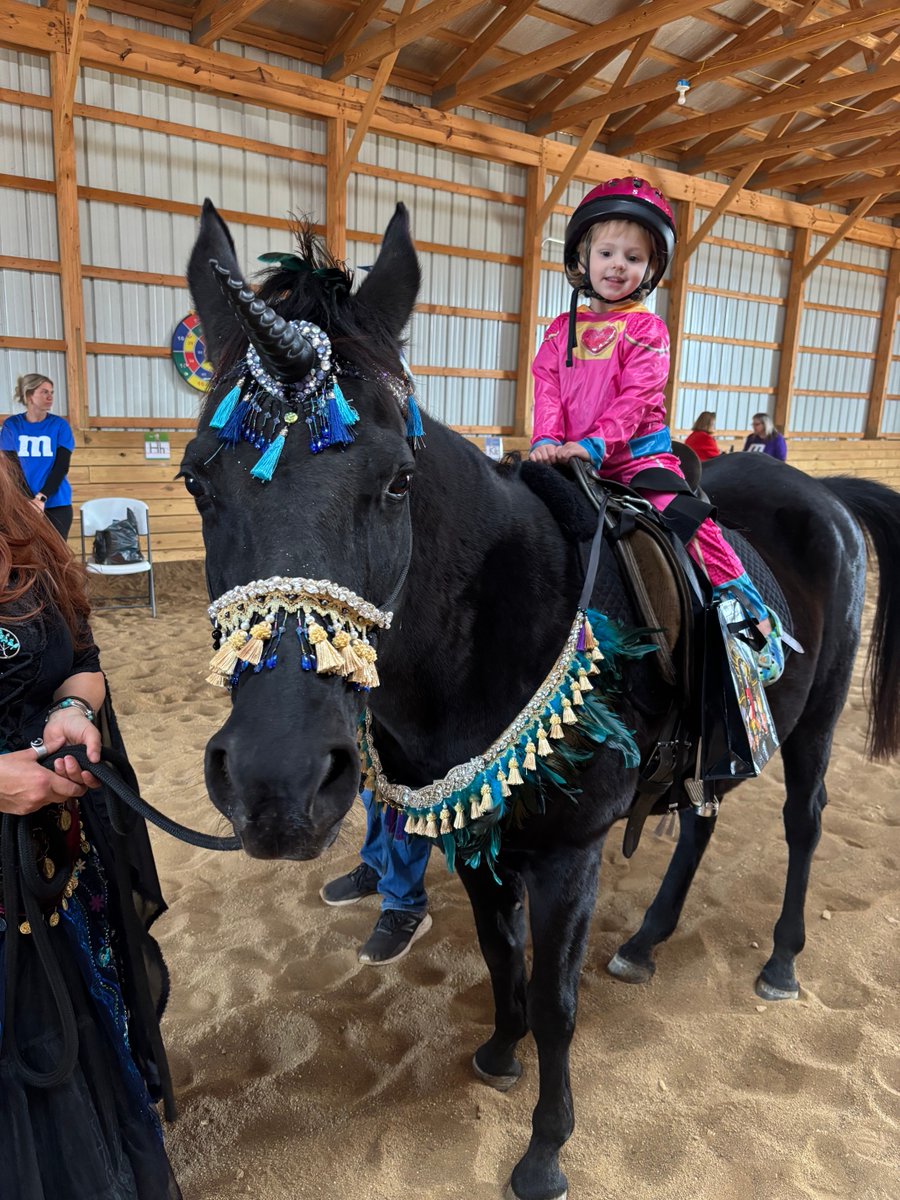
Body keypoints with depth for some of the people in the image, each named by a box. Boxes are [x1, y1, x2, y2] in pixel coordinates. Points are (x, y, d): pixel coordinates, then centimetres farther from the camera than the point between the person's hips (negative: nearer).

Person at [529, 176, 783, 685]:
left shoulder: (647, 328, 1)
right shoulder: (562, 330, 13)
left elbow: (637, 398, -12)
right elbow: (548, 389, 3)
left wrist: (593, 444, -25)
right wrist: (547, 441, -16)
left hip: (638, 452, -4)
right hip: (571, 458, 5)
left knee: (684, 514, -22)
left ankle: (752, 611, -8)